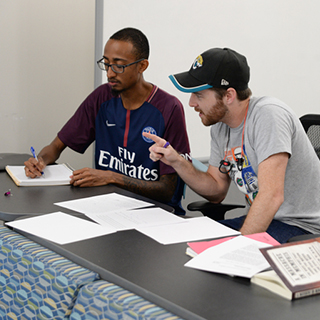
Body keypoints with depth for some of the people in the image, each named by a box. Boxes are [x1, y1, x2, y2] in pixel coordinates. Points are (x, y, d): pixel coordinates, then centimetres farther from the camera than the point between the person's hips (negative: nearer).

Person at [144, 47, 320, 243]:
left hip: (302, 227, -8)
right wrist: (176, 162, 0)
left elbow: (272, 196, -29)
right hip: (263, 220, 8)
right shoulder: (219, 125, 6)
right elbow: (217, 191, 13)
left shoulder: (268, 114, -21)